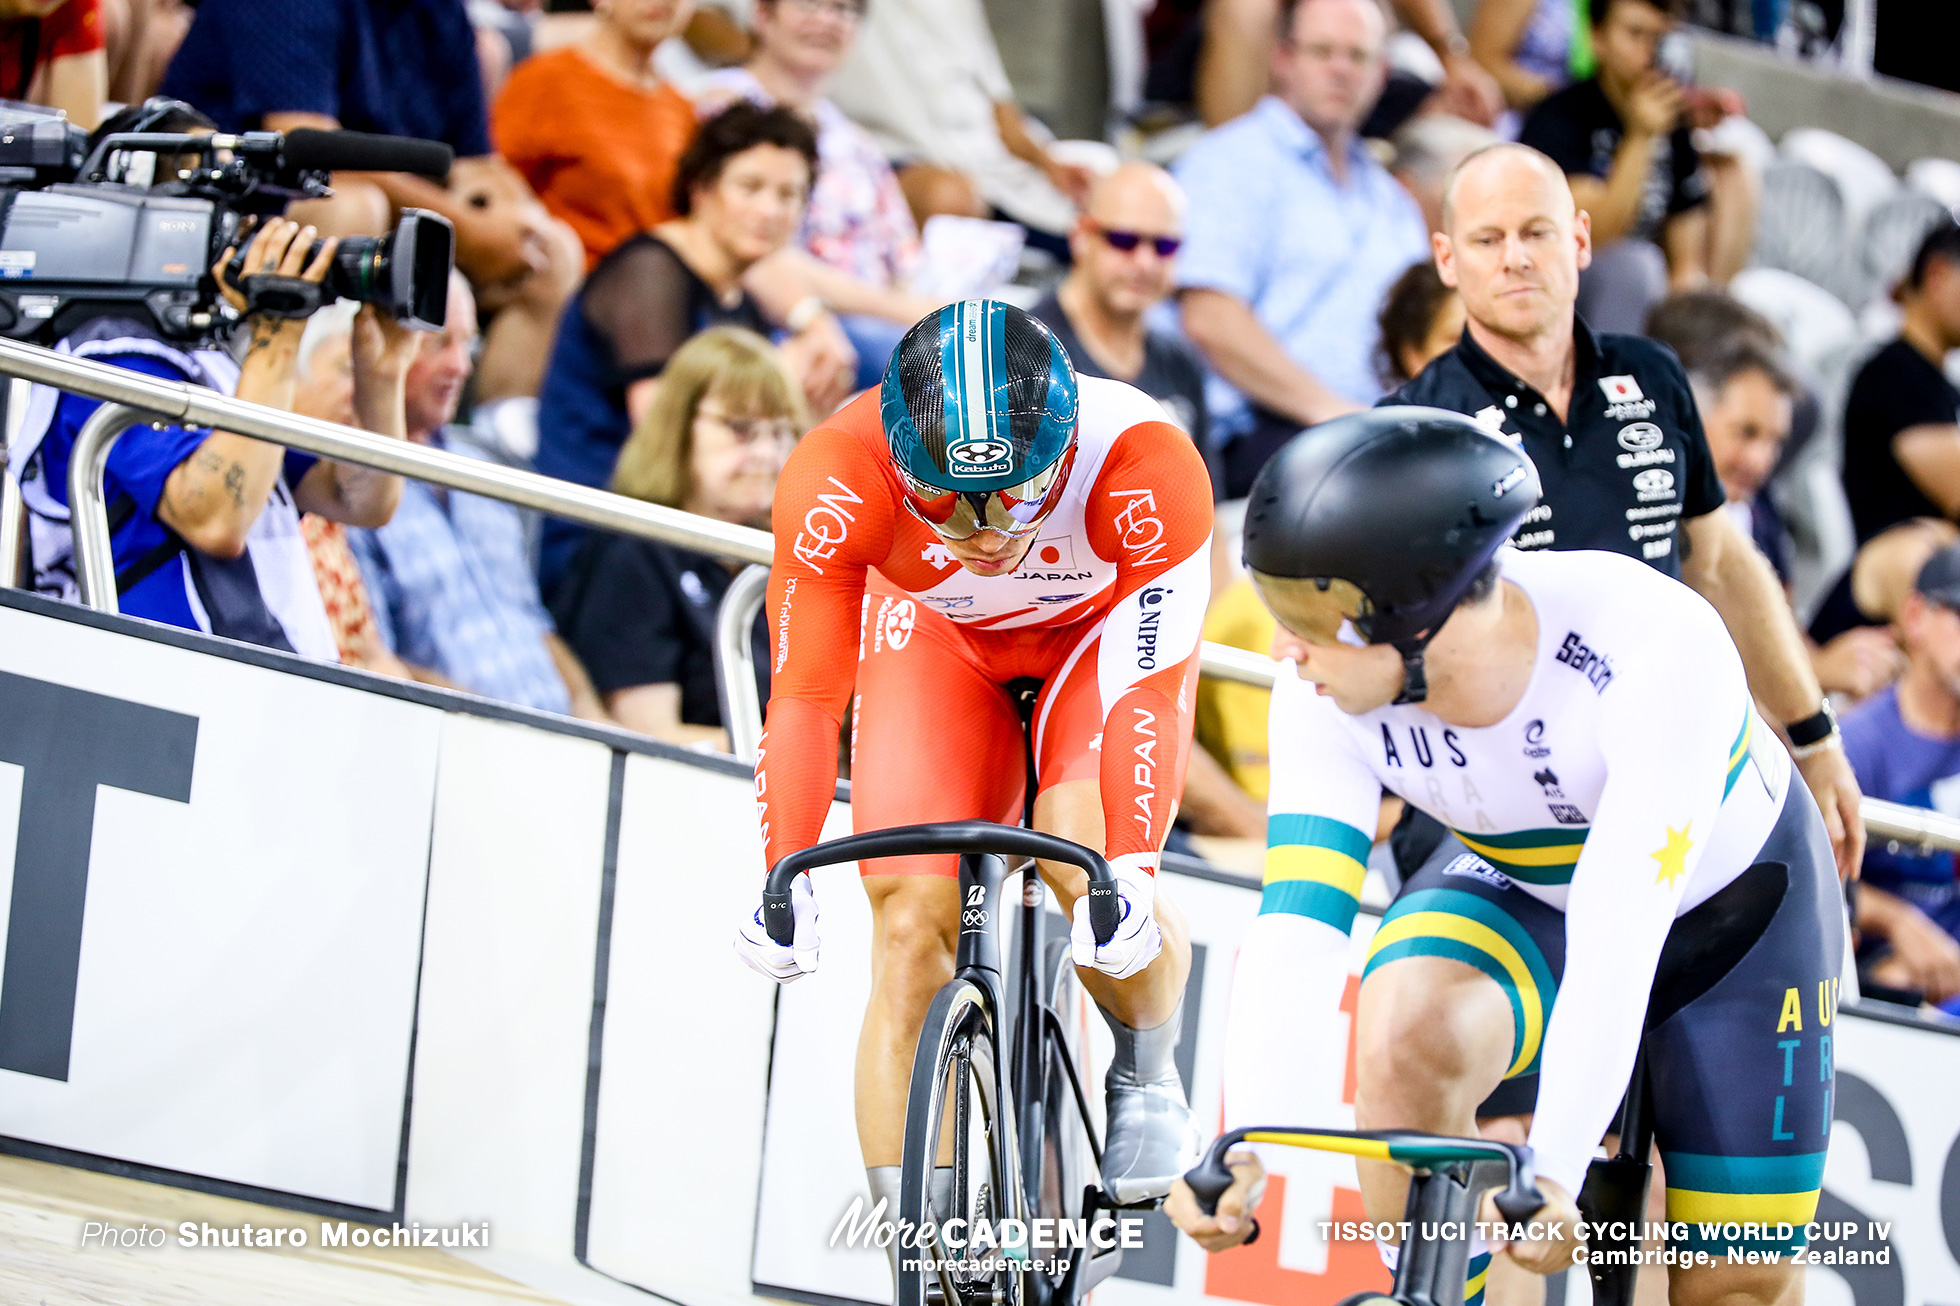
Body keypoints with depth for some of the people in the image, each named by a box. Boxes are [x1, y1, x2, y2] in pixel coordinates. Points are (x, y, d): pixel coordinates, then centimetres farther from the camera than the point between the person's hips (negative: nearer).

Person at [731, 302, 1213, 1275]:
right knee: (911, 932, -13)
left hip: (1106, 621, -1)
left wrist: (1129, 873, -43)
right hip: (938, 635, 1)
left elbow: (1143, 693, -35)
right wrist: (785, 882, -36)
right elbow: (805, 698, -29)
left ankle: (1147, 1076, 5)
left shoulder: (1143, 463, -39)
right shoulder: (836, 482, -36)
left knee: (1090, 878, -26)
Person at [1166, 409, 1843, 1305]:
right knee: (1406, 1035, -32)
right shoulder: (1326, 696, -28)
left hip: (1730, 902, -2)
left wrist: (1553, 1172, -53)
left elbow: (1619, 934, -45)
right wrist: (1245, 1146, -47)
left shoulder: (1654, 647, -39)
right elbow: (1297, 922, -32)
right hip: (1523, 892, 2)